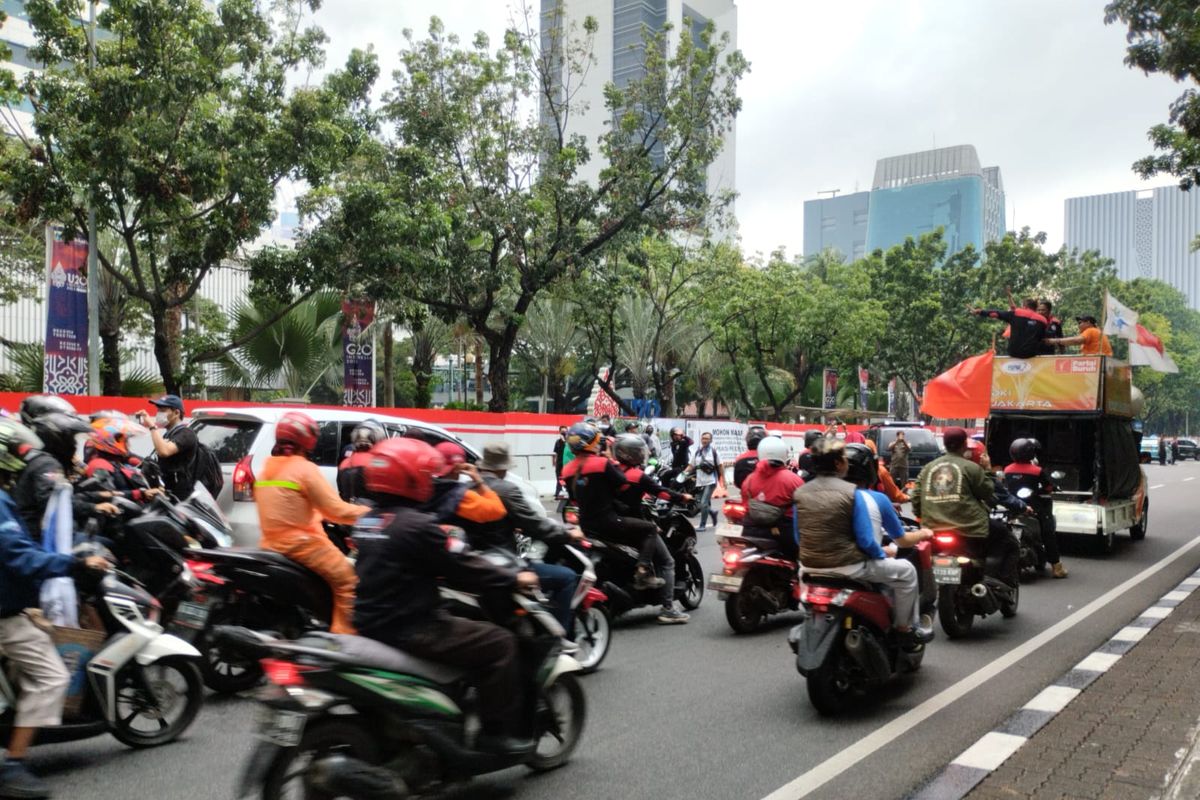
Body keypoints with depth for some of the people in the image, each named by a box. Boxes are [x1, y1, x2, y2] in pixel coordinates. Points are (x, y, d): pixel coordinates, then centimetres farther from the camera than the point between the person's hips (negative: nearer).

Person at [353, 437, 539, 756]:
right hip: (409, 630, -9)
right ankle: (495, 731, 1)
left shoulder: (367, 521, 8)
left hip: (372, 624, 10)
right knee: (500, 643, -3)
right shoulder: (417, 525, -19)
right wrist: (515, 580, -3)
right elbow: (464, 568, -15)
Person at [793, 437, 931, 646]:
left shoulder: (800, 493, -1)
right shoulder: (852, 493, -16)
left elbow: (799, 537, 8)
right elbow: (865, 541, -15)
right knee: (906, 571, 13)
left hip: (810, 566, 6)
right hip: (846, 566, -6)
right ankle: (905, 630, 20)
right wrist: (882, 555, 5)